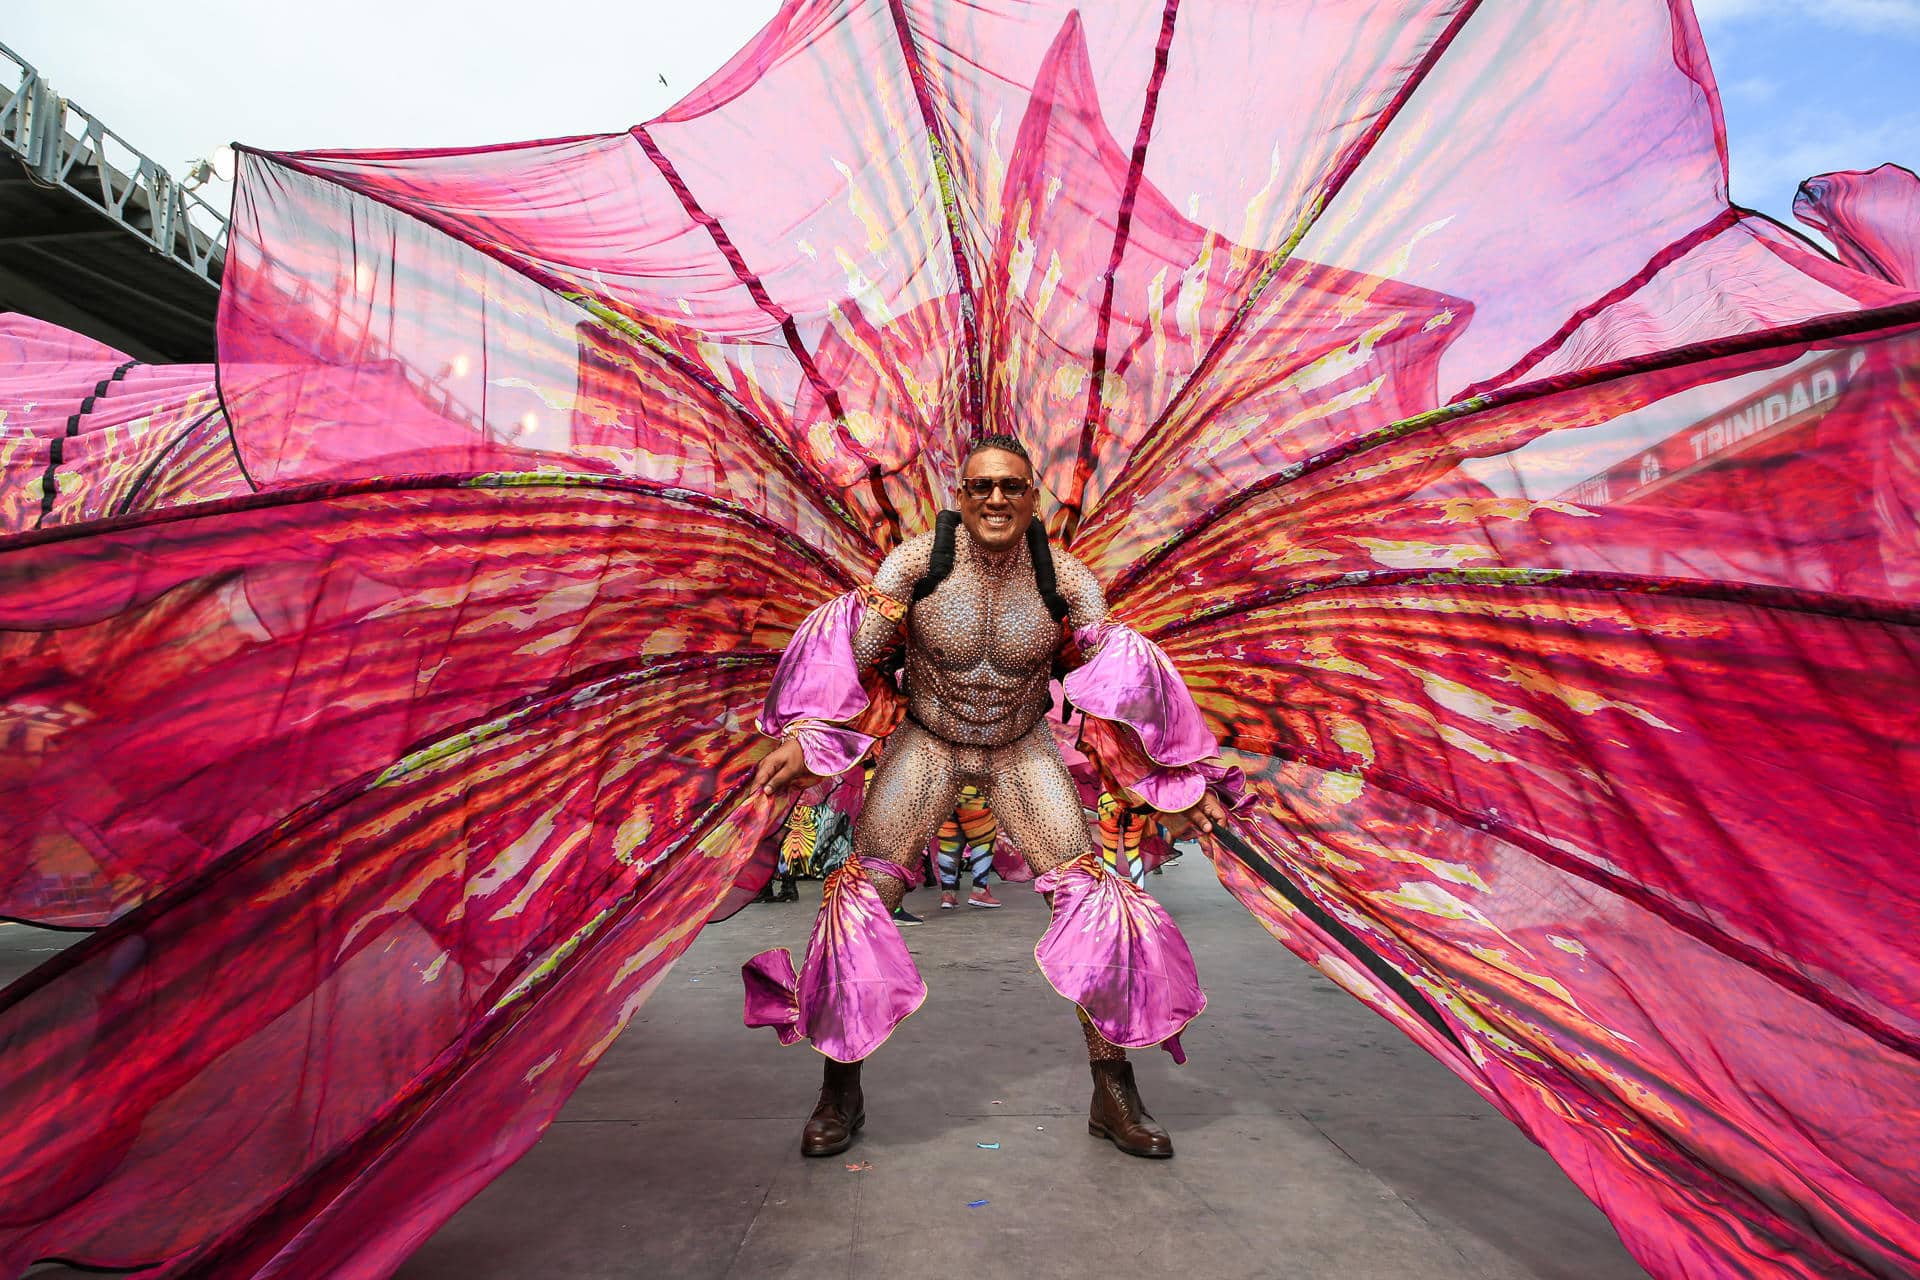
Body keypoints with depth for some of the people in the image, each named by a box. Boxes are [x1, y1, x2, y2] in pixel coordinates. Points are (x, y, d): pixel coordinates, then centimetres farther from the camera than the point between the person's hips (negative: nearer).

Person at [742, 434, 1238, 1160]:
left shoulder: (1065, 579, -15)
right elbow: (852, 650, -16)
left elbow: (1120, 676, -10)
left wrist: (1163, 778, -13)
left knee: (1094, 896, -9)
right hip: (926, 746, 0)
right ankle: (841, 1093, 11)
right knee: (858, 898, -9)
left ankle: (1114, 1097, 8)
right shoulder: (917, 561, -18)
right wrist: (802, 739, -28)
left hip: (1022, 752, 1)